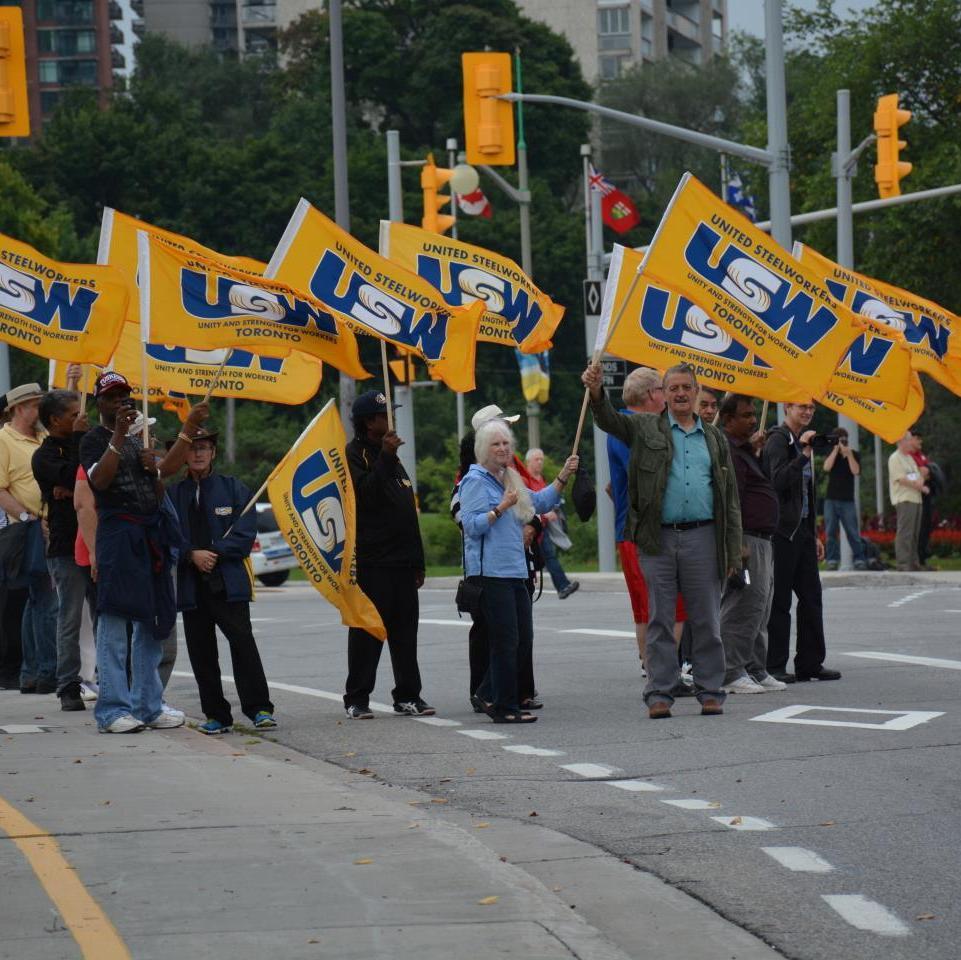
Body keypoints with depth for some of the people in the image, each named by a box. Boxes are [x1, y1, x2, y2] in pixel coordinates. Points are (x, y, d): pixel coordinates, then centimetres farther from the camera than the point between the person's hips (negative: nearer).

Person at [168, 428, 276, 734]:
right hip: (191, 583, 2)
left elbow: (246, 531, -1)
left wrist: (215, 554, -10)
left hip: (229, 582, -2)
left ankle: (259, 709, -10)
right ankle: (217, 715, 10)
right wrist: (192, 555, -12)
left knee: (242, 641, -12)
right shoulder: (173, 494, 9)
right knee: (201, 650, 3)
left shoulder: (233, 488, 6)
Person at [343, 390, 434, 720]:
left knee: (405, 631, 7)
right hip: (371, 561, -7)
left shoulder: (391, 456, 20)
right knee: (367, 631, -5)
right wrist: (385, 457, -23)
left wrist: (418, 562, 20)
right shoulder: (355, 455, -4)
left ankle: (408, 695, 11)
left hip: (402, 562, 7)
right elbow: (365, 494, -21)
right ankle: (356, 699, 0)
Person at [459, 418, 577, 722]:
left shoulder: (510, 478, 19)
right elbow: (471, 524, -15)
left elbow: (540, 502, 28)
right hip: (490, 570, -9)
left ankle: (489, 694, 21)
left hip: (515, 571, 9)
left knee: (524, 640, 9)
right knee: (506, 640, -9)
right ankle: (505, 707, -5)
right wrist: (500, 509, -23)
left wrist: (563, 477, 18)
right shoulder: (476, 481, -7)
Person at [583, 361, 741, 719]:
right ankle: (659, 694, 5)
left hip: (702, 538, 2)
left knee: (706, 620, 4)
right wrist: (596, 392, -29)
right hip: (658, 539, -1)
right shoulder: (646, 428, 9)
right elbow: (609, 420, -7)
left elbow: (730, 498, 13)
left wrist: (732, 551, 6)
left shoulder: (714, 438, 14)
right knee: (660, 621, 2)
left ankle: (710, 691, 11)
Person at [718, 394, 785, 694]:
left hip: (762, 541, 11)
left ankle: (756, 671, 20)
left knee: (759, 611, 14)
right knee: (744, 607, -12)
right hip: (746, 540, -11)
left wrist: (756, 452, 13)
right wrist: (737, 543, -25)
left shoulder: (743, 449, 21)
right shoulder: (728, 451, -13)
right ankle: (731, 674, -11)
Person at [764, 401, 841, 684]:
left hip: (802, 529, 9)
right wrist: (804, 455, -28)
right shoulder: (778, 440, -9)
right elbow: (779, 480, -23)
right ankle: (775, 667, 0)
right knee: (780, 600, -4)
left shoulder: (801, 441, 19)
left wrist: (814, 534, 24)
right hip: (782, 530, -9)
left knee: (811, 597, 7)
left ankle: (811, 662, 12)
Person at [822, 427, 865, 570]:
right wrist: (836, 450, -12)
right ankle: (832, 560, 3)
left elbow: (855, 471, -10)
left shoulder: (854, 455, 6)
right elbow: (827, 467, -12)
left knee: (853, 532, -4)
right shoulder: (831, 454, 8)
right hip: (831, 499, 1)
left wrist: (848, 453, -13)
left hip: (847, 500, -1)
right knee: (831, 532, -1)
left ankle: (859, 559, -1)